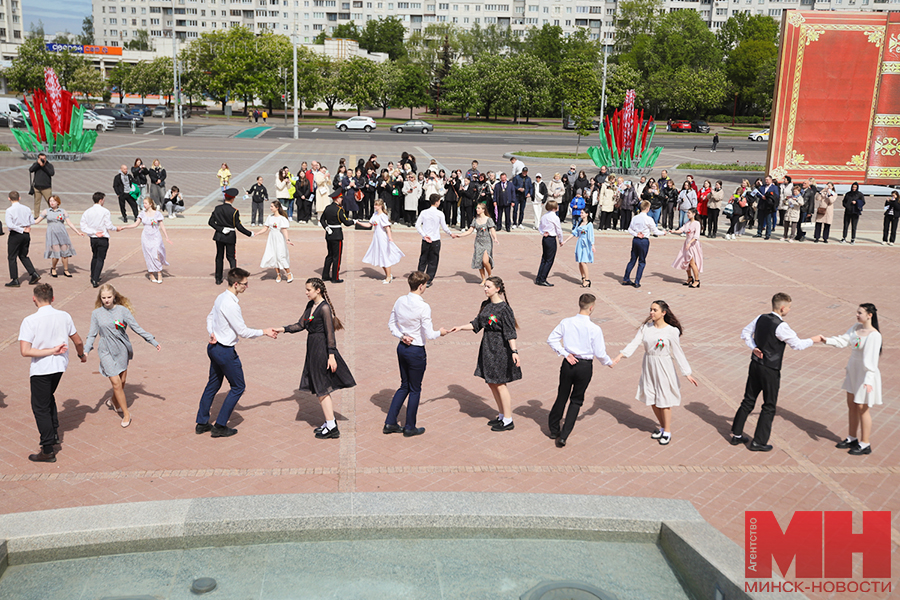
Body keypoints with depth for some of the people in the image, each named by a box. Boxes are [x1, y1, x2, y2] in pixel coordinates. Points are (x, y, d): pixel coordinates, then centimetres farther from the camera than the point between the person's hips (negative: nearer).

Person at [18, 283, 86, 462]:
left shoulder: (30, 321, -18)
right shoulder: (64, 316, -5)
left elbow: (25, 351, -23)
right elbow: (78, 341, 5)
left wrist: (51, 351, -17)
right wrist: (82, 355, 24)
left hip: (40, 369, -5)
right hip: (59, 366, 5)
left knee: (40, 407, 6)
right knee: (48, 398, 30)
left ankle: (48, 451, 10)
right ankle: (54, 432, 35)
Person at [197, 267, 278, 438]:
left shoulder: (221, 297, 5)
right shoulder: (231, 305, -25)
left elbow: (210, 317, 17)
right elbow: (243, 332, -20)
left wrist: (211, 333, 5)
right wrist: (264, 332, -10)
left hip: (214, 346, 9)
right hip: (225, 351, -9)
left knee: (213, 385, 20)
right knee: (238, 387, 5)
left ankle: (201, 423, 30)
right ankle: (220, 426, 11)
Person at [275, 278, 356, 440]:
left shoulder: (325, 308, -15)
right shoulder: (310, 305, 11)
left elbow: (330, 333, -17)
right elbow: (301, 325, 16)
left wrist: (331, 355, -19)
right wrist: (284, 329, 5)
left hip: (322, 349, -9)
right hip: (312, 348, 9)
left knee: (322, 389, -4)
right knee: (320, 388, 13)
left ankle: (332, 428, 1)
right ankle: (330, 422, 22)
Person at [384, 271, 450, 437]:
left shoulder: (400, 301, 0)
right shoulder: (423, 307, -21)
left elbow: (391, 324, 9)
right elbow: (429, 335, -17)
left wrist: (401, 336, 1)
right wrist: (440, 332, 2)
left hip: (402, 348, 7)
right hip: (416, 351, -7)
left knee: (404, 386, 20)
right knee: (415, 389, 9)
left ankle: (390, 423, 21)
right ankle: (410, 428, 19)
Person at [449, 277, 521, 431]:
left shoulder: (504, 308, -17)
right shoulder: (486, 305, 7)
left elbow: (510, 333, -19)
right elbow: (477, 324, 15)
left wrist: (514, 351, -27)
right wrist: (460, 328, 5)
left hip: (500, 349, -8)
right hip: (487, 347, 8)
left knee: (499, 384, -1)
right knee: (491, 382, 14)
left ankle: (508, 421, 10)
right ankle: (502, 415, 29)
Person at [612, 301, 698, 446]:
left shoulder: (671, 331, -12)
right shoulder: (646, 327, -1)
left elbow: (678, 353, -8)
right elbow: (635, 342, -8)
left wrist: (687, 374, -8)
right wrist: (620, 356, -21)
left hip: (663, 367, -5)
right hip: (648, 366, 5)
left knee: (664, 400, 2)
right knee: (652, 399, 13)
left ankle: (667, 431, 18)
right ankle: (661, 426, 33)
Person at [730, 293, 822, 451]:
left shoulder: (761, 318, 2)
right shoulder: (781, 326, -20)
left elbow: (745, 334, 10)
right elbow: (798, 345, -12)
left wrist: (754, 347, 1)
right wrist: (813, 340, 4)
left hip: (755, 364, 7)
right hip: (770, 370, -7)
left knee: (748, 401, 16)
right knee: (769, 406, 7)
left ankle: (736, 435, 23)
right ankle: (758, 442, 12)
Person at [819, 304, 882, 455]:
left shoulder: (874, 335, -22)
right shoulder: (856, 327, 1)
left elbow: (871, 358, -27)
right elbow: (843, 340, -1)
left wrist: (868, 380, -30)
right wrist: (826, 340, -15)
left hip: (865, 374, -8)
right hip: (853, 371, 8)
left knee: (862, 408, 2)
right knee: (851, 404, 16)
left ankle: (865, 444, 16)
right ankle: (852, 438, 31)